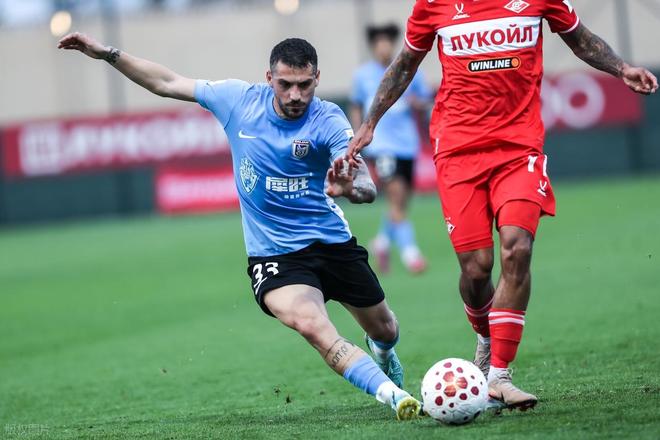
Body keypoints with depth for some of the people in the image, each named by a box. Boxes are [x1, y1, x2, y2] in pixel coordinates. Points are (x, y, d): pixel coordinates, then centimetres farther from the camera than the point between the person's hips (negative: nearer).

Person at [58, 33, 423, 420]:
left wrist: (350, 188, -50)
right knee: (312, 326, -30)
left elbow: (368, 188, -27)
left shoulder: (329, 121, -15)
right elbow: (168, 84, 6)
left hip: (333, 243, 1)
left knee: (384, 329, 18)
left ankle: (383, 351, 57)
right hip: (273, 254, 0)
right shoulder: (239, 99, -7)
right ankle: (391, 394, -34)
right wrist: (107, 54, 4)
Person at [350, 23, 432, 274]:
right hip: (379, 143, -3)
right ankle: (409, 251, -18)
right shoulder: (362, 75, 5)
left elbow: (425, 111, 14)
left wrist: (419, 104, -9)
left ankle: (383, 241, 33)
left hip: (407, 144, 3)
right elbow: (356, 110, 17)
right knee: (396, 195, -18)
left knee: (401, 202, 8)